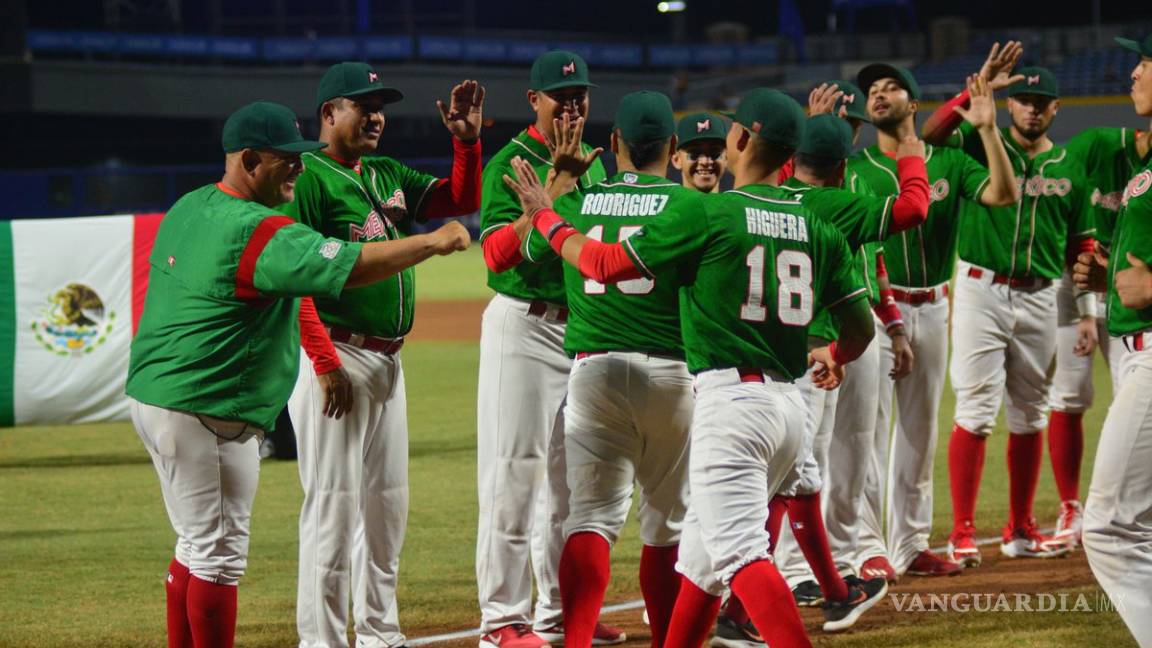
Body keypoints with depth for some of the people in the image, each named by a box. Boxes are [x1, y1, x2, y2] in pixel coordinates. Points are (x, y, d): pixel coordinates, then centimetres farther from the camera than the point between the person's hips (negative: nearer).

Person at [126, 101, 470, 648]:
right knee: (219, 554, -5)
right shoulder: (259, 232, -19)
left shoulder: (188, 208, 10)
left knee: (198, 546, 18)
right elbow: (353, 266, -24)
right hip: (207, 413, -10)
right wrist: (433, 243, -15)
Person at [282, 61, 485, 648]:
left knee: (387, 501, 13)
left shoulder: (389, 177, 16)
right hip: (335, 357, -9)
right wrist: (326, 365, -20)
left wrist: (467, 140, 4)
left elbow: (462, 199, 22)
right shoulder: (308, 178, -10)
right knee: (334, 500, -7)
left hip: (387, 359, 9)